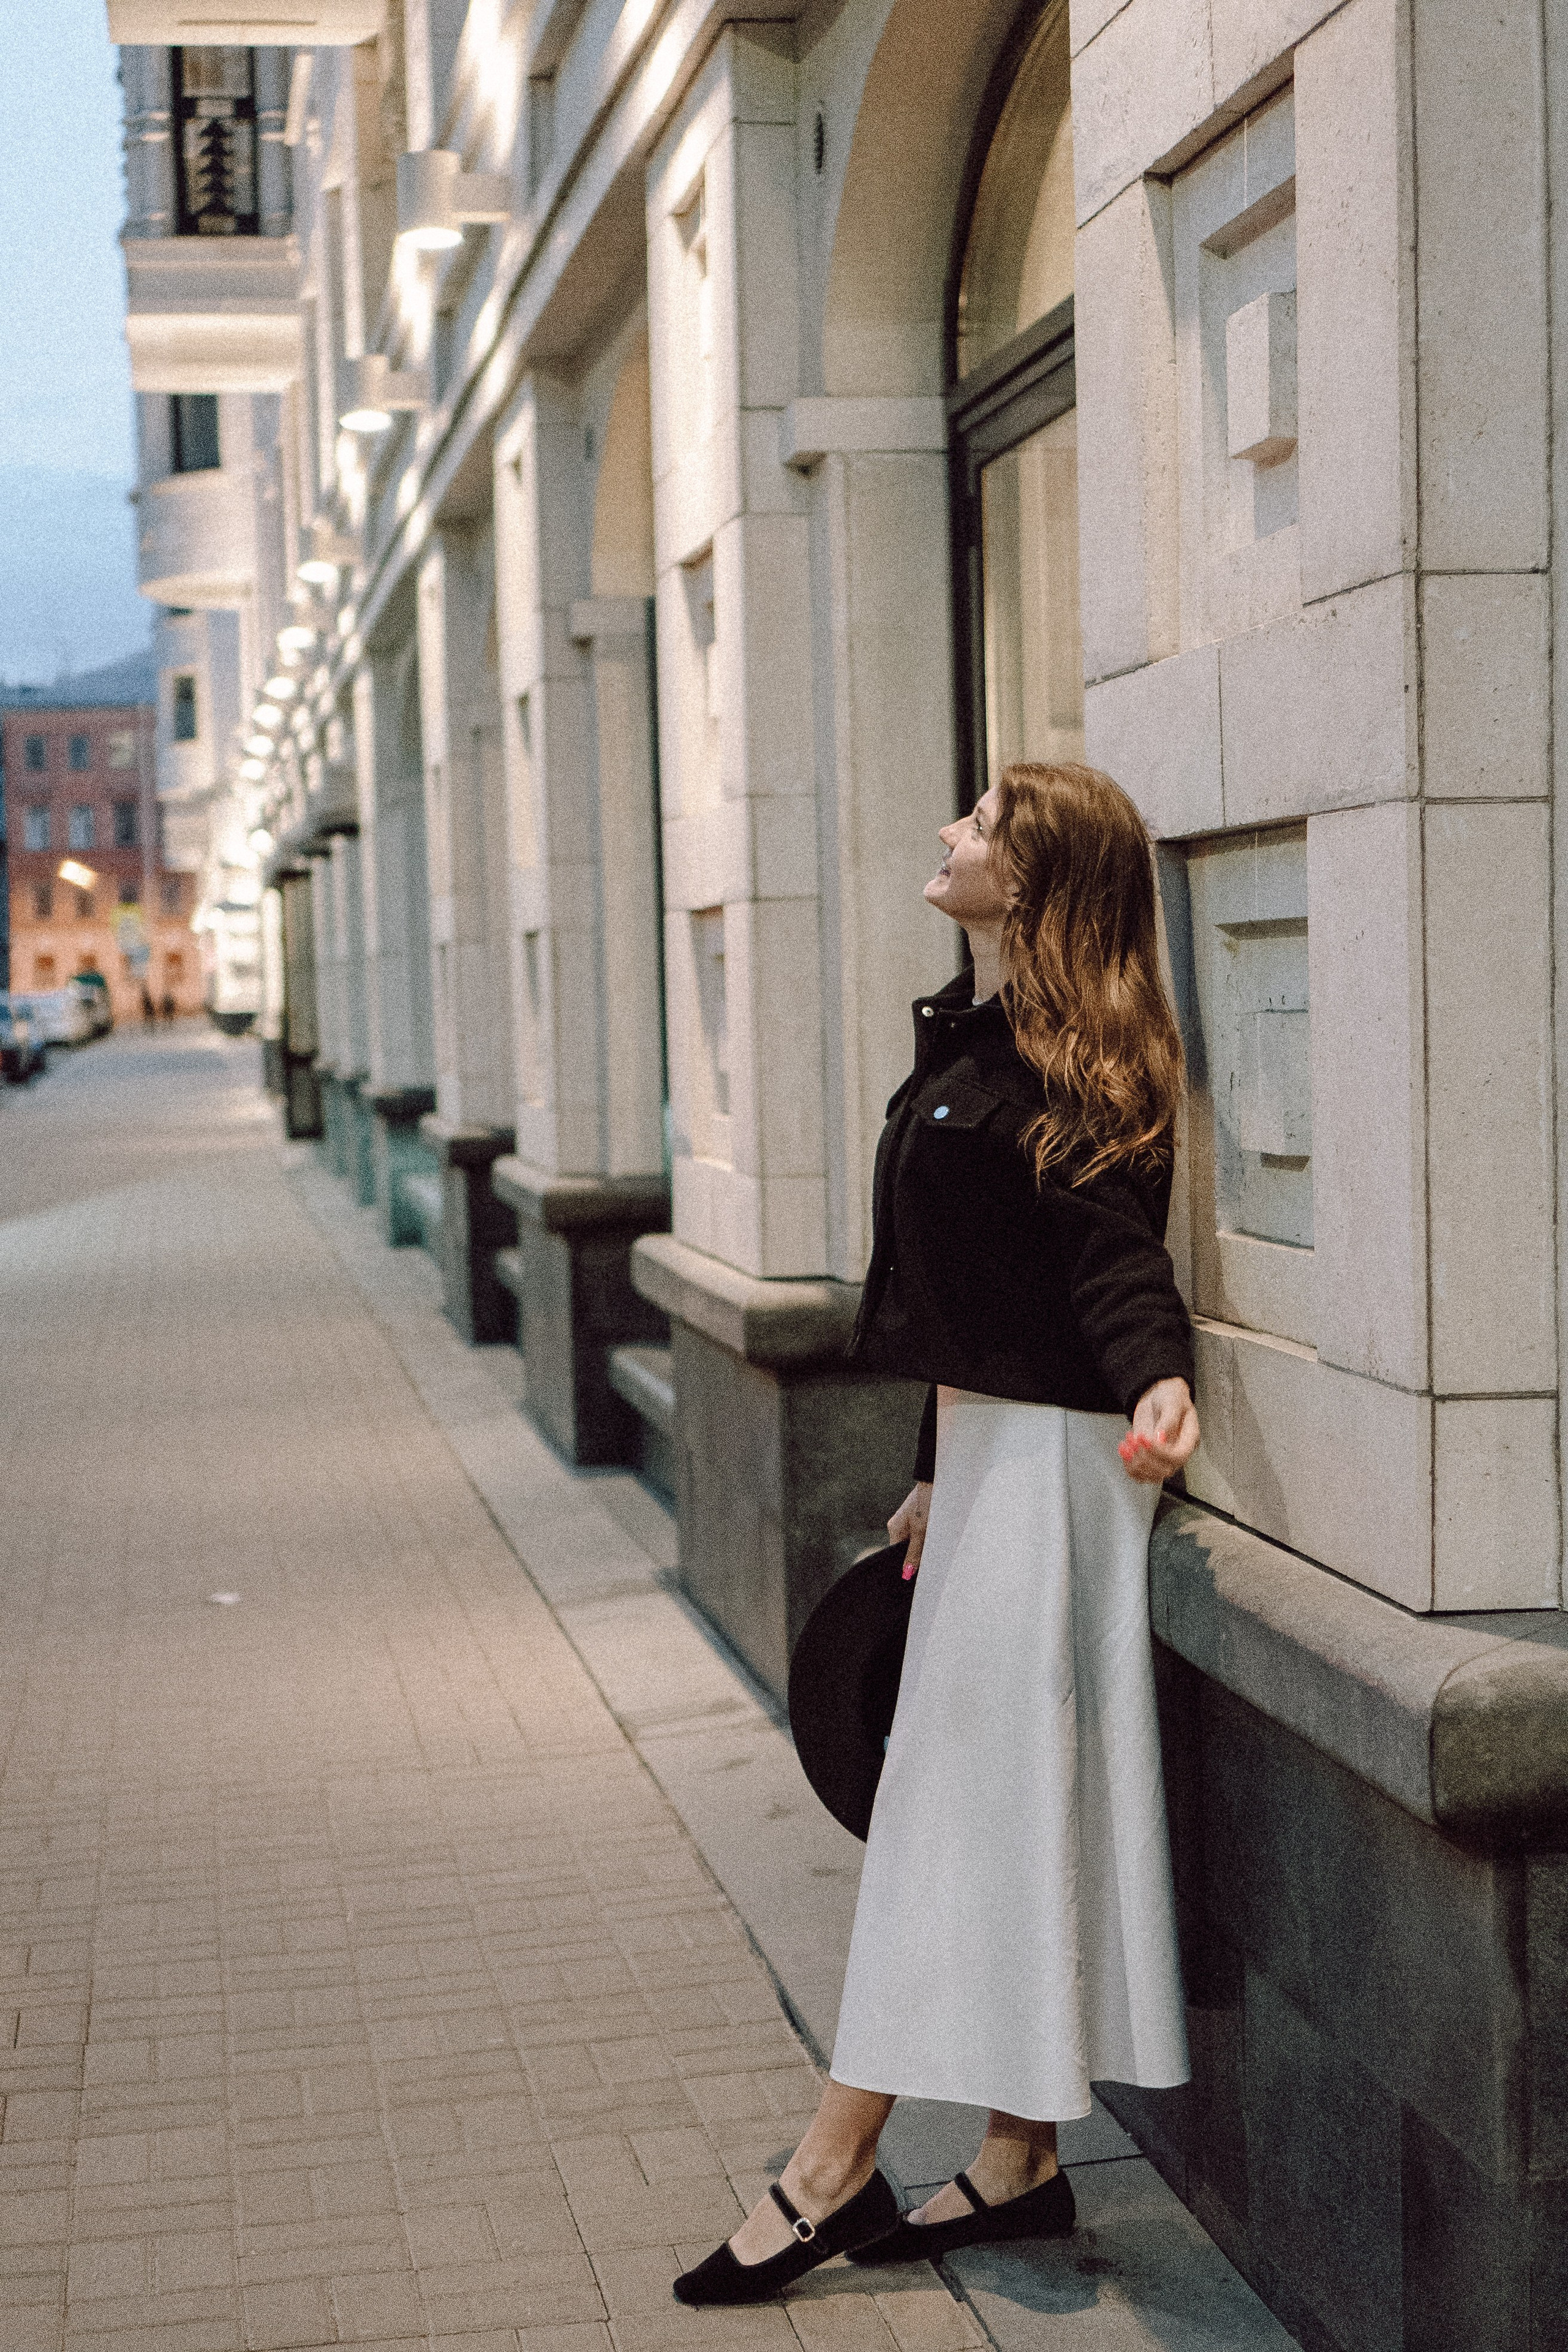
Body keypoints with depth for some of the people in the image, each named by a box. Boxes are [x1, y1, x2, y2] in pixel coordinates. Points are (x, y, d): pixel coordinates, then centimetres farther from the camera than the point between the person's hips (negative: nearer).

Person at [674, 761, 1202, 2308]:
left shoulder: (1058, 1061, -14)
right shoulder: (971, 1034, 14)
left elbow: (1111, 1246, -24)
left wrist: (1157, 1379, -44)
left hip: (1046, 1455, -10)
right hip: (987, 1444, 10)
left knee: (961, 1788, -4)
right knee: (988, 1794, 11)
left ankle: (835, 2167, 3)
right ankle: (1019, 2164, 19)